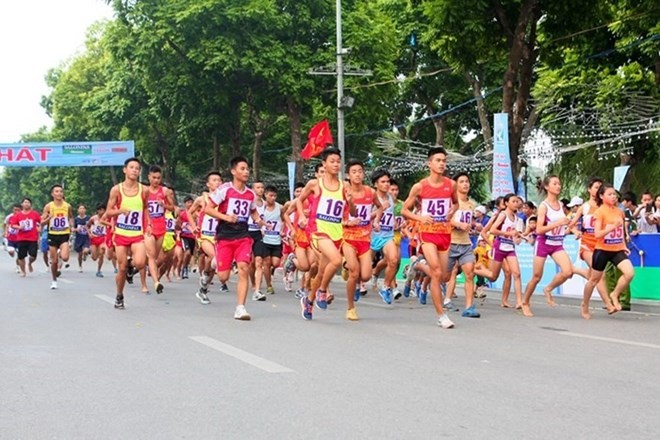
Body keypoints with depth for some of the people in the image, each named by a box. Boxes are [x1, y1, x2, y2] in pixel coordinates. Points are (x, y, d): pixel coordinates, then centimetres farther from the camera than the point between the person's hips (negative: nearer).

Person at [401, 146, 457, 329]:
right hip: (428, 233, -4)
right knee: (437, 273, -14)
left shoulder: (451, 184, 3)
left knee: (444, 276, 8)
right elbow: (405, 209, 4)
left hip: (445, 233, 4)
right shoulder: (420, 186, -5)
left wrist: (452, 211, 0)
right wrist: (420, 218, -14)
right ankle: (441, 315, -9)